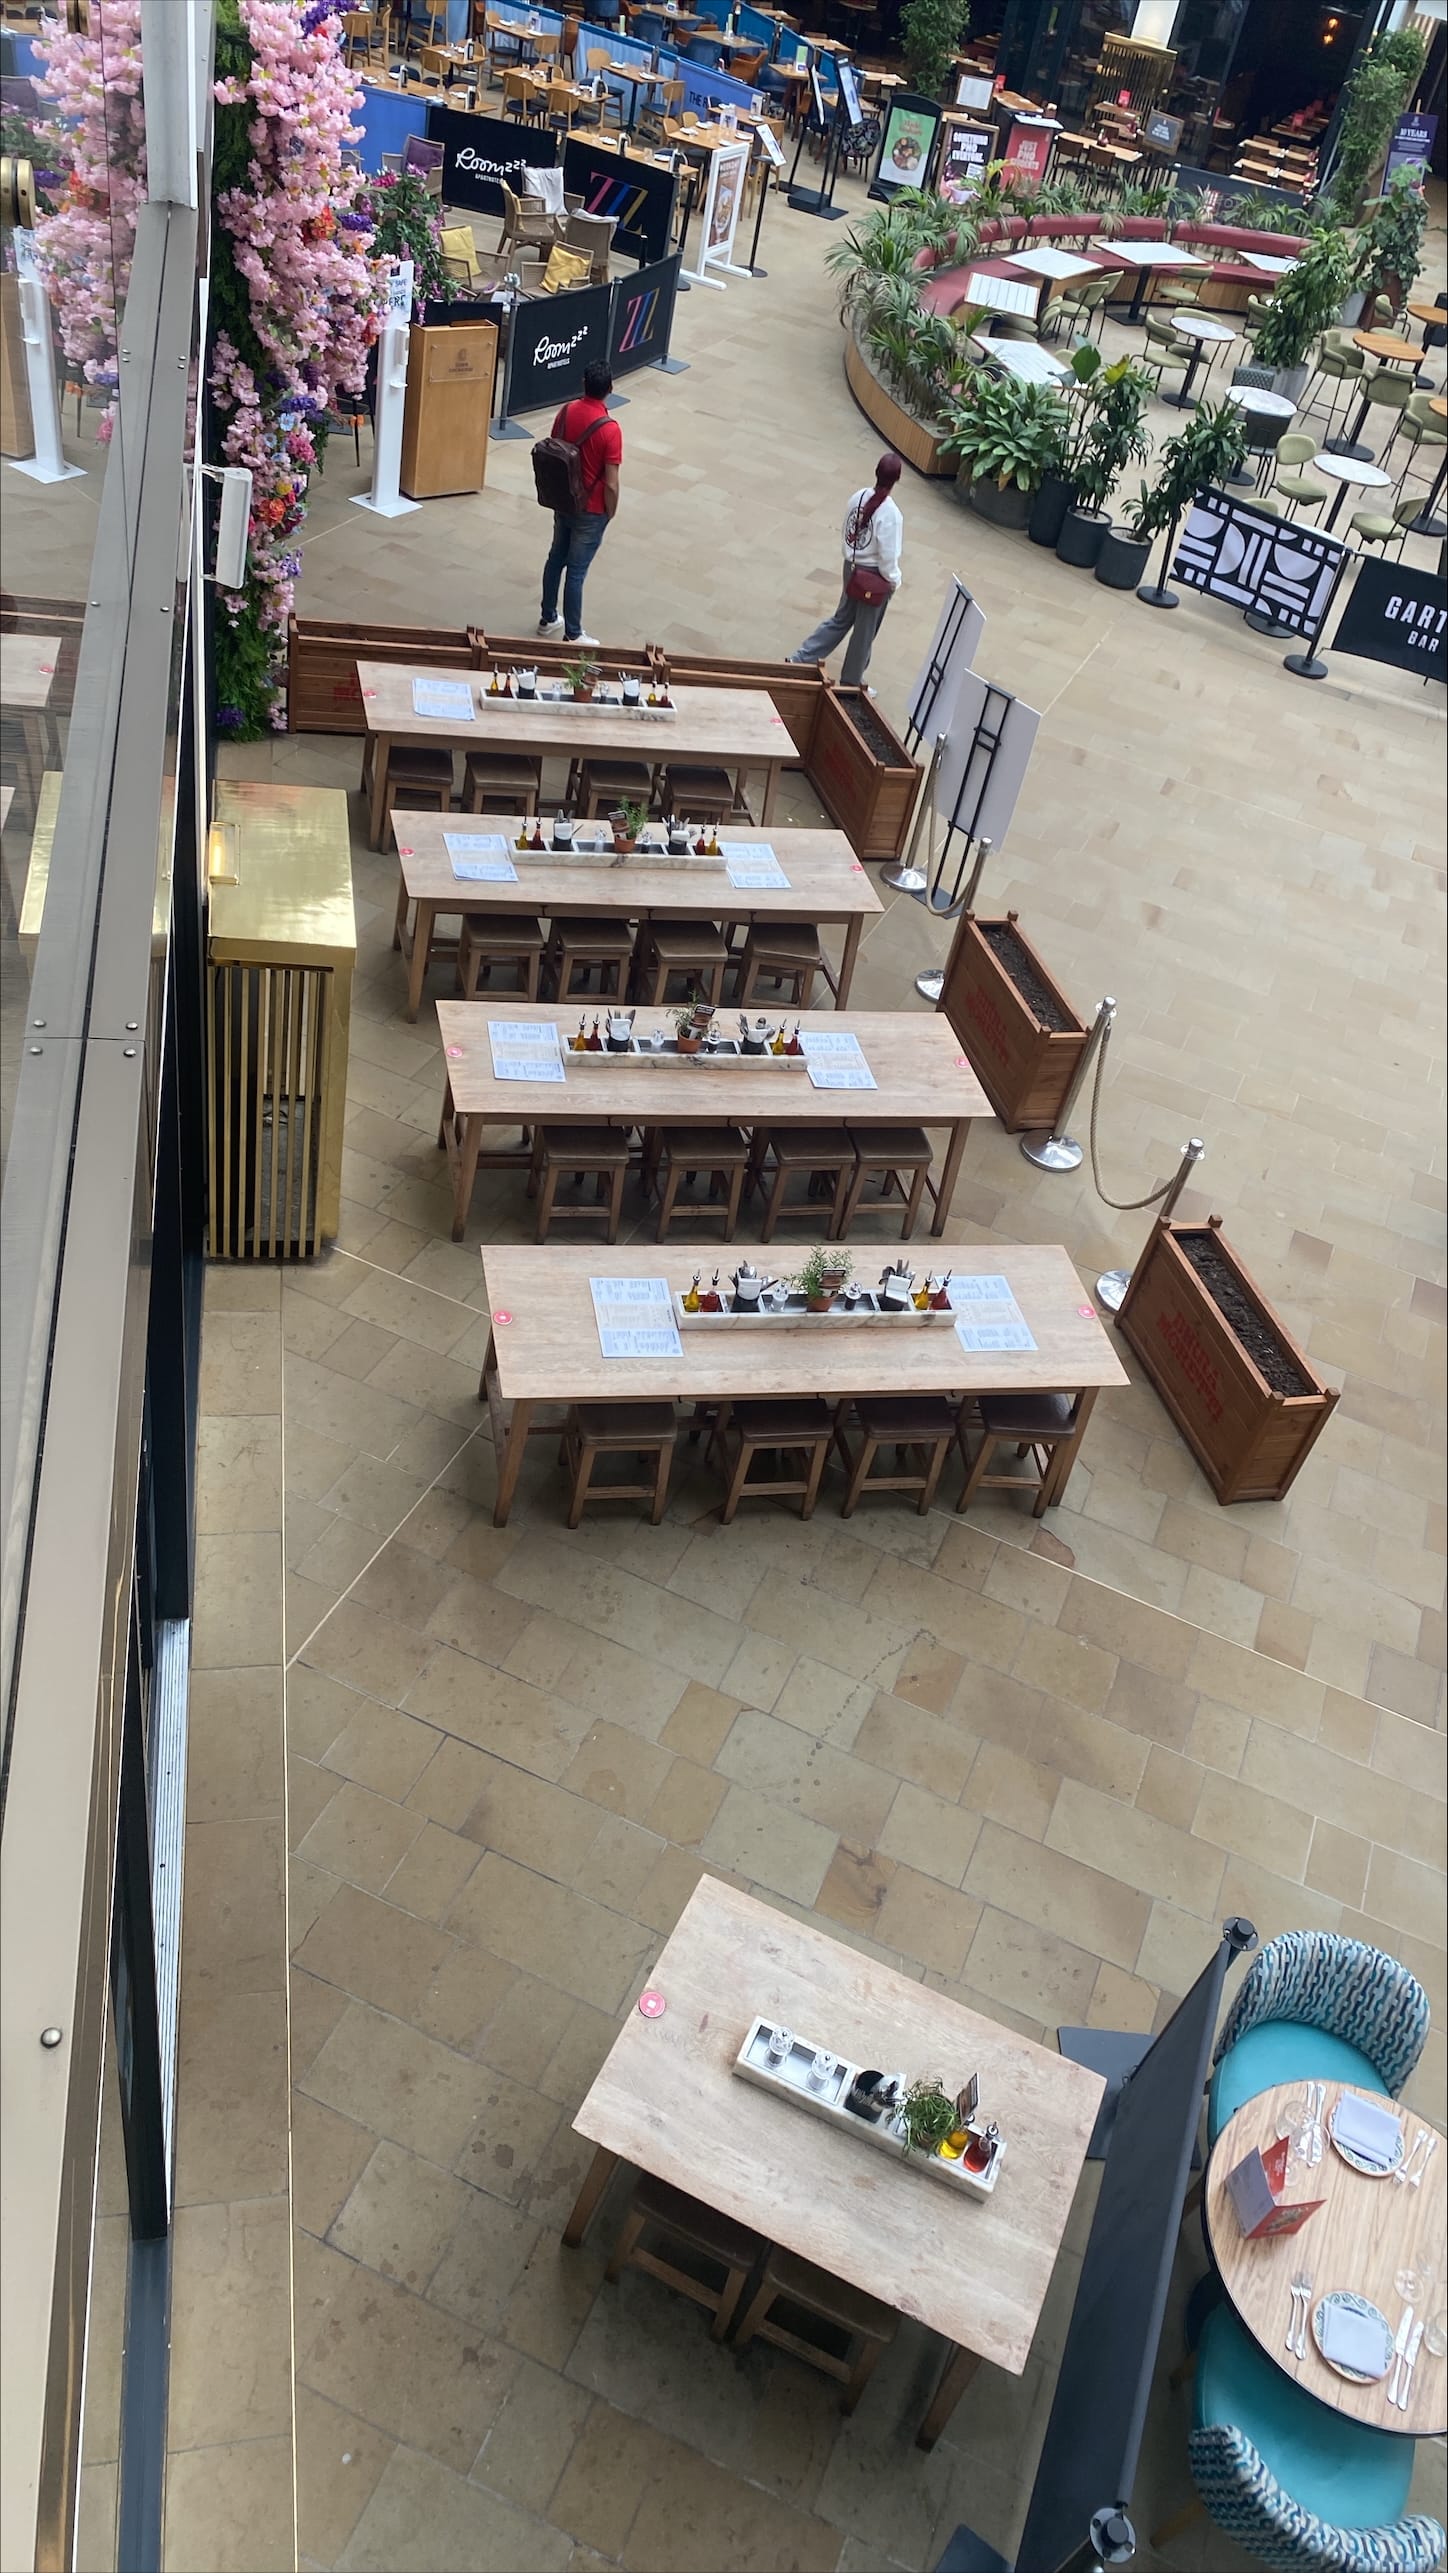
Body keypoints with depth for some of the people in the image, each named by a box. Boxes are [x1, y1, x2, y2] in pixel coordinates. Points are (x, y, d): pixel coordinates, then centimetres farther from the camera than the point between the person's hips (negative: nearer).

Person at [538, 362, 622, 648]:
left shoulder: (566, 411, -6)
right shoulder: (610, 429, -25)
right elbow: (611, 484, -22)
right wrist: (610, 514, -4)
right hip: (590, 510, -6)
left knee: (556, 558, 21)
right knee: (576, 571, 4)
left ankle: (548, 619, 36)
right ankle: (573, 635, 17)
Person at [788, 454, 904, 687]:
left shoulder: (858, 496, -6)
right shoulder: (890, 512, -25)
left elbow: (848, 533, 5)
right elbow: (888, 554, -22)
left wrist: (852, 558, 19)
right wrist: (893, 581, -6)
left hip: (852, 568, 7)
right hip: (874, 576, -7)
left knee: (841, 619, 22)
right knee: (865, 631, 11)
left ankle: (800, 659, 20)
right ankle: (851, 681, 26)